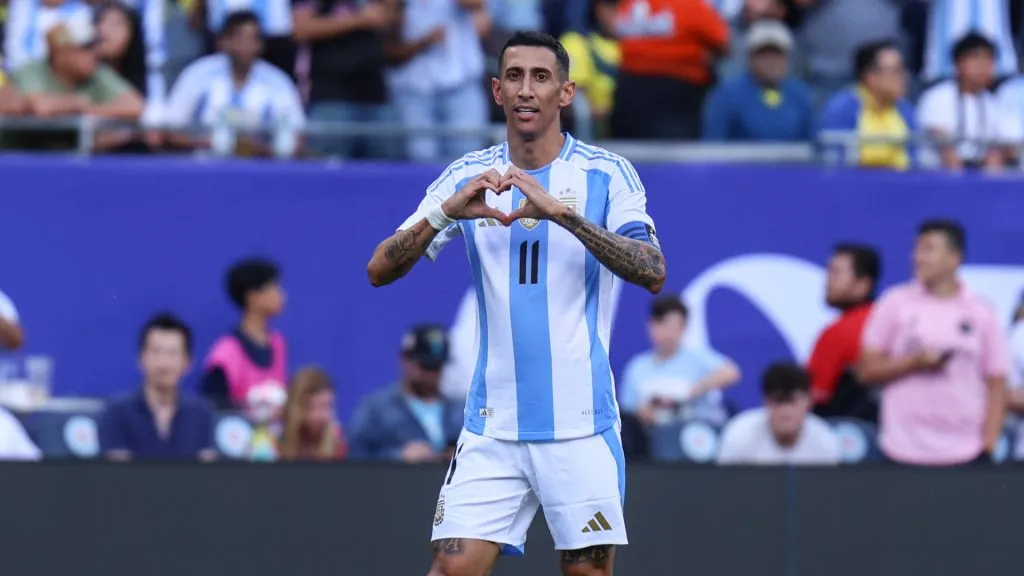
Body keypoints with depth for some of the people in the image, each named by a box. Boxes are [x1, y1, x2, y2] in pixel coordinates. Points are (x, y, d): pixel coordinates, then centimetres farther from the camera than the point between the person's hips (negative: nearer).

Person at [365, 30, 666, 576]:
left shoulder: (606, 174, -2)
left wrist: (562, 213, -28)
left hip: (580, 423, -2)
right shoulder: (466, 178, 6)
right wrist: (446, 212, -18)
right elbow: (380, 270, 1)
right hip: (493, 423, 2)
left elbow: (652, 273, -16)